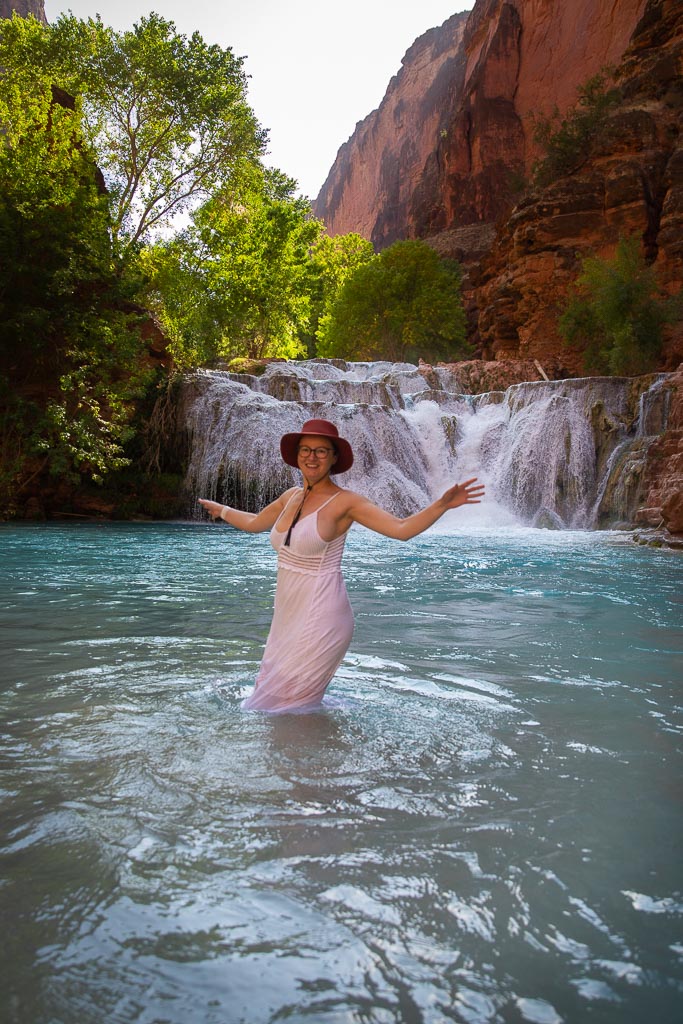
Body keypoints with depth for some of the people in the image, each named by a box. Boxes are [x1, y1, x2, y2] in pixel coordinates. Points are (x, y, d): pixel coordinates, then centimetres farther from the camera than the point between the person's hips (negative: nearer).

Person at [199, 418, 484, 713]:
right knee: (270, 692, 22)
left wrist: (442, 504, -33)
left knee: (289, 703, 2)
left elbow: (401, 528, -20)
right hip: (288, 612, 7)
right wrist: (220, 510, 39)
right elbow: (254, 523, 26)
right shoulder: (291, 496, 7)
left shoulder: (344, 501, -12)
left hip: (320, 617, -7)